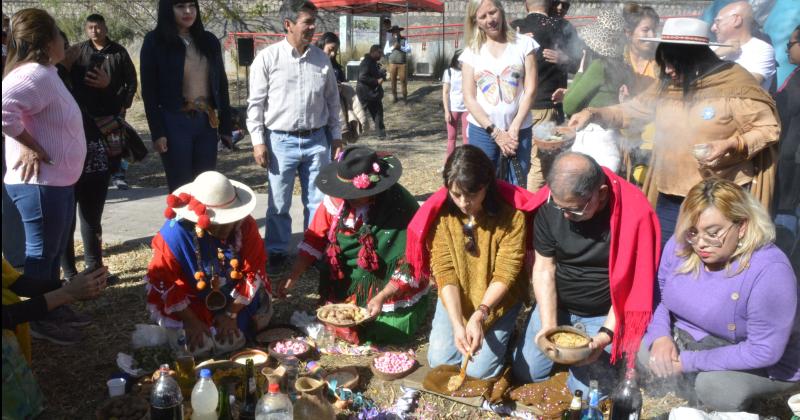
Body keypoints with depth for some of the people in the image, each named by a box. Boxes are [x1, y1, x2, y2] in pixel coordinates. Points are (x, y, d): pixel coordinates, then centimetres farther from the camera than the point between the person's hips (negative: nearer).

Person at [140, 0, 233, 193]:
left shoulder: (209, 40, 10)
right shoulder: (155, 41, -2)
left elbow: (221, 85, 12)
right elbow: (149, 90, -5)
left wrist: (226, 126, 6)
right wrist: (157, 132, -12)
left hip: (207, 122, 4)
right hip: (174, 122, -4)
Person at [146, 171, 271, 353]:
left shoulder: (245, 226, -20)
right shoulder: (176, 233, -28)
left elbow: (253, 272, -12)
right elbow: (162, 281, -20)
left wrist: (231, 314, -15)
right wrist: (191, 322, -19)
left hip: (235, 300, 3)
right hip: (193, 304, -3)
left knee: (230, 339, -9)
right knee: (199, 343, -19)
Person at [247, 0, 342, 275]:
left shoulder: (322, 59, 5)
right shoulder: (268, 58, -6)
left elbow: (332, 100, 13)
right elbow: (256, 103, -4)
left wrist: (336, 135, 12)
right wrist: (258, 141, -8)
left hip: (316, 140, 3)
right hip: (281, 141, -3)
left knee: (317, 202, 10)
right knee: (279, 204, 7)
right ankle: (277, 252, 23)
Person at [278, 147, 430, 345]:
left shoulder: (401, 209, -23)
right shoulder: (337, 200, -12)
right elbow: (314, 239, -1)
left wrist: (382, 298, -26)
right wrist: (292, 278, -7)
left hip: (392, 291, -4)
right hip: (345, 289, 4)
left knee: (388, 333, -13)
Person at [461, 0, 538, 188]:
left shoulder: (524, 44, 4)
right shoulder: (471, 52, 5)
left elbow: (530, 89, -1)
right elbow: (469, 98, 1)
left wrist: (514, 129, -8)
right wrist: (495, 132, -8)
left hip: (519, 130, 0)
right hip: (482, 131, 1)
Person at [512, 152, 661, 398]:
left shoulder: (634, 214, -25)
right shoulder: (549, 205, -15)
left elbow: (632, 285, -18)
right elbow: (544, 269, -9)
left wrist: (606, 335, -26)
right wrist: (549, 325, -18)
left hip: (605, 314, -3)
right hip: (554, 305, 4)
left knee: (586, 390, -13)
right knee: (525, 372, 0)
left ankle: (614, 354, 19)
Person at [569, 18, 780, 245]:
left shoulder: (734, 82, -11)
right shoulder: (667, 85, 5)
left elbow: (768, 128, -7)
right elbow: (632, 110, 13)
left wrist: (731, 145, -23)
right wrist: (593, 114, -2)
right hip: (671, 199, 5)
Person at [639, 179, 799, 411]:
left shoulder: (770, 272, -31)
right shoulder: (680, 246, -14)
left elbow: (764, 351, -29)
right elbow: (659, 296, 0)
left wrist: (688, 361, -28)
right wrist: (661, 335, -22)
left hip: (764, 365, -5)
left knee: (715, 385, -33)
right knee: (647, 352, -17)